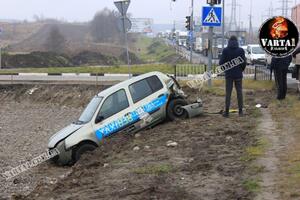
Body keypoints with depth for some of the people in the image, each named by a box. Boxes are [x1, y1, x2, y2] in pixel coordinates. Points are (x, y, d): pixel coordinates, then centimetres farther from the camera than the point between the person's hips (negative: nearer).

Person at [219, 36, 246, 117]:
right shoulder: (241, 50, -4)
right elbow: (244, 63, -5)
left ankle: (226, 112, 1)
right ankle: (240, 111, 9)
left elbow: (221, 63, -6)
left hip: (229, 74, 0)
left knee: (228, 93, 3)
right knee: (239, 92, 7)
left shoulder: (225, 50, -5)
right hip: (238, 74, 0)